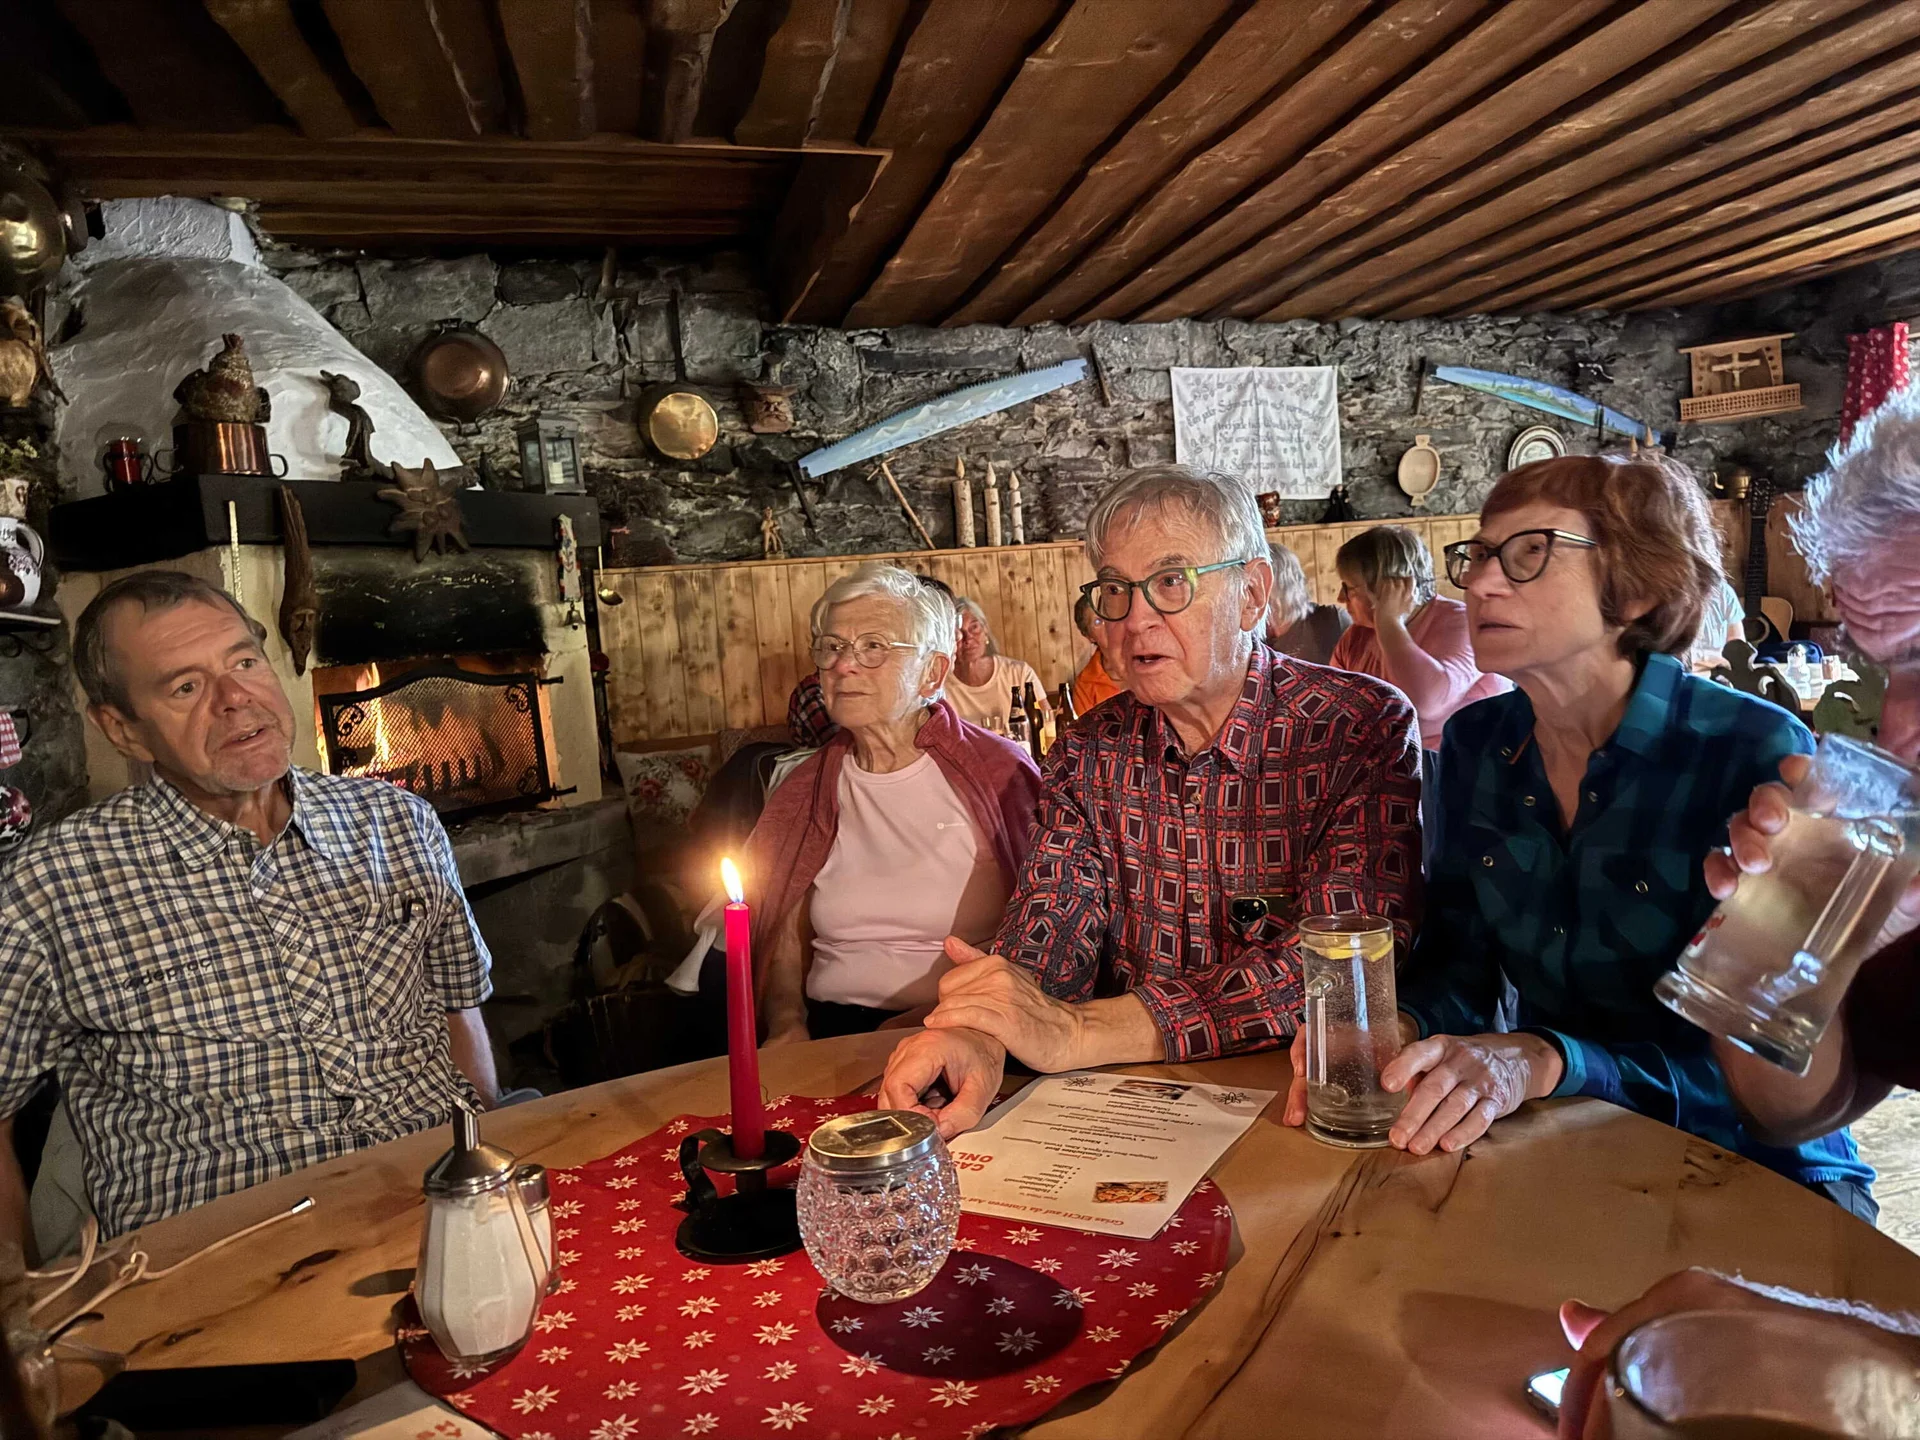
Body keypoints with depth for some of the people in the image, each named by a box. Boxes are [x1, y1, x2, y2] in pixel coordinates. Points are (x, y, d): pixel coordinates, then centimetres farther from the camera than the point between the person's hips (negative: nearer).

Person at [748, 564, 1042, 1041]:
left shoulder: (999, 772, 0)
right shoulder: (804, 793, 12)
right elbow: (786, 940, 14)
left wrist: (929, 1020, -14)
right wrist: (788, 1023, -7)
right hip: (829, 1031, 4)